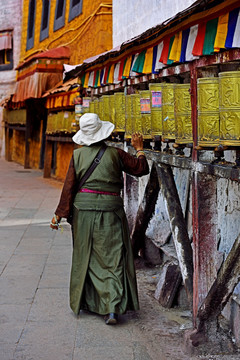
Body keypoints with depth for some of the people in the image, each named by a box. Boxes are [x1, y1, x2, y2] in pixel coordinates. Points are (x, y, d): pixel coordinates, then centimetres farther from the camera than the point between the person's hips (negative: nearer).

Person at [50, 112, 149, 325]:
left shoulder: (78, 155, 1)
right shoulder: (115, 154, -3)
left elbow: (69, 187, 0)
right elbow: (141, 169, 6)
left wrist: (60, 215, 4)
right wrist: (139, 149, 22)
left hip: (83, 209, 2)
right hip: (110, 210, -2)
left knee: (84, 257, 16)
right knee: (112, 259, 1)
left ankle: (81, 302, 28)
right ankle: (112, 308, -7)